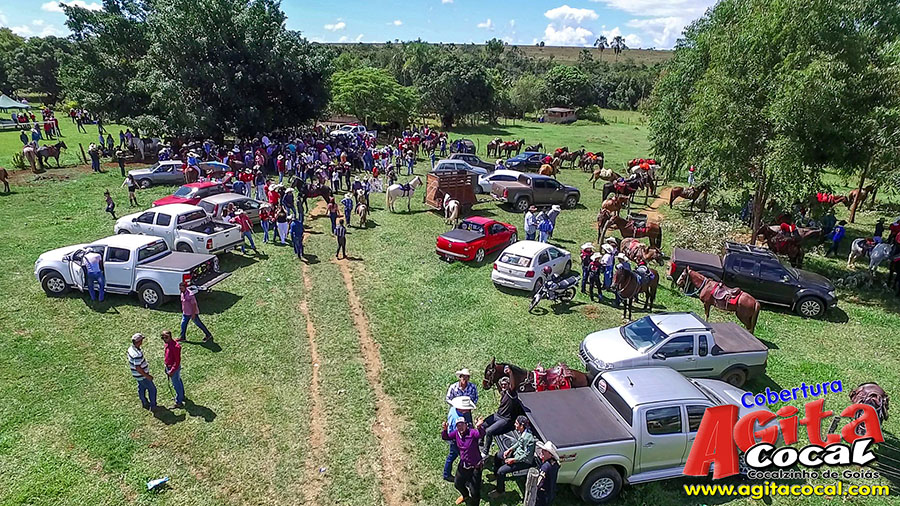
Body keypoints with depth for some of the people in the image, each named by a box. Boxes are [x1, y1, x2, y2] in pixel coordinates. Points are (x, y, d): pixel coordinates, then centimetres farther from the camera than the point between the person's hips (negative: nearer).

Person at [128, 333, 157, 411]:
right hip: (142, 375, -9)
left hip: (137, 375, 9)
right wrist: (147, 376, -21)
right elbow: (138, 368, -32)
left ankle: (144, 403, 43)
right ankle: (153, 406, 19)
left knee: (141, 388, 25)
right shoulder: (137, 354, -36)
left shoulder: (130, 348, -6)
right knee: (152, 389, 7)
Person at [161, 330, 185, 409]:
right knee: (178, 381, 25)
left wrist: (171, 371, -22)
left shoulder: (175, 347, -31)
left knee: (176, 385, 3)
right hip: (169, 366, 9)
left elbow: (177, 361, -27)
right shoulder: (167, 344, -1)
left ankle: (178, 403, 16)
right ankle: (181, 396, 44)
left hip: (174, 368, -9)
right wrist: (167, 367, 16)